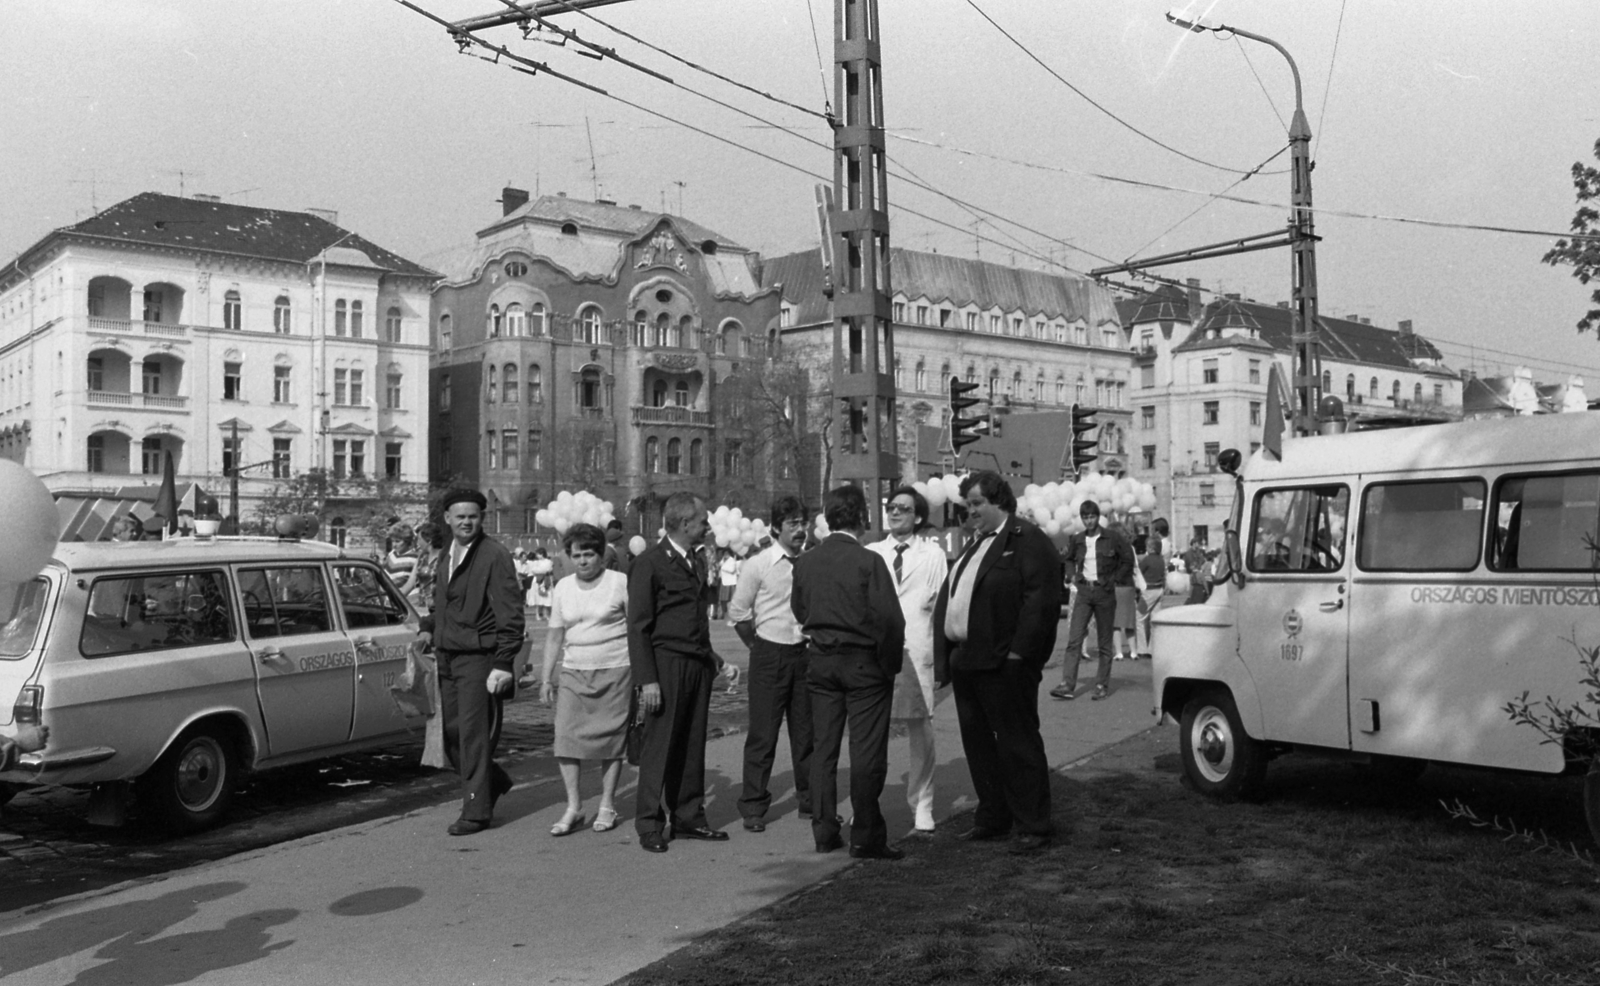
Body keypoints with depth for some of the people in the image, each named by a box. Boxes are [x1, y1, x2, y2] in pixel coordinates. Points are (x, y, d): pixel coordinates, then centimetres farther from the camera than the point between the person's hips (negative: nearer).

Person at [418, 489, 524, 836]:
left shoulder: (494, 556, -11)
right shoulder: (446, 556, 14)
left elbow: (510, 615, -15)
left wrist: (503, 664, -20)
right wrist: (429, 628, 8)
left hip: (479, 658, -8)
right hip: (447, 658, 8)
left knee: (473, 735, -3)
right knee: (450, 732, 11)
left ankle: (476, 811, 7)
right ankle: (494, 782, 32)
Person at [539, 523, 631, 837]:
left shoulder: (620, 583, -2)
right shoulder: (562, 588, 9)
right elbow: (554, 635, 13)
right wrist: (546, 678, 9)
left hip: (615, 671, -3)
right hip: (574, 672, 3)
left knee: (611, 739, 0)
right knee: (566, 737, -8)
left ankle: (607, 806, 12)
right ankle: (574, 807, -1)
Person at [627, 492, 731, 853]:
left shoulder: (698, 562, 16)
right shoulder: (650, 563, -8)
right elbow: (638, 626, -10)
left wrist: (710, 656, 10)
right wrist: (647, 680, -16)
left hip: (698, 664, 7)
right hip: (666, 663, -7)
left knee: (693, 745, 11)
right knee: (660, 745, -2)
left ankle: (688, 818, 20)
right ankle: (649, 825, 6)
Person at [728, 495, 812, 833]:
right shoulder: (758, 565, -7)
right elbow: (737, 612, -1)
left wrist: (815, 643, 4)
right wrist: (759, 647, 3)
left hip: (804, 653, 3)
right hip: (769, 654, -3)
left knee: (806, 731, 11)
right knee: (763, 735, -1)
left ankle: (809, 801, 22)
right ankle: (753, 808, 8)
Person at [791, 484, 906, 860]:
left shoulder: (805, 562, 2)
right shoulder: (868, 561, -15)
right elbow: (889, 618, -16)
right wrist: (891, 663, -4)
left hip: (820, 661, 5)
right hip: (863, 663, -5)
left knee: (823, 748, 12)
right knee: (867, 752, 1)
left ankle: (824, 832, 18)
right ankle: (866, 837, 5)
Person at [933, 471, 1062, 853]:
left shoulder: (1028, 540, -8)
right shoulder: (974, 545, 19)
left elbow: (1042, 600, -18)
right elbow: (948, 600, 20)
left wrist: (1018, 653, -21)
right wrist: (944, 656, 11)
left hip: (1004, 664, -9)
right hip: (965, 661, 9)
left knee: (1018, 745, -2)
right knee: (977, 743, 14)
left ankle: (1032, 827, 6)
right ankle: (992, 818, 25)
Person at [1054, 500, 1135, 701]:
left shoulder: (1112, 538, -3)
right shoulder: (1076, 540, 7)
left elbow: (1128, 560, 4)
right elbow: (1069, 560, 24)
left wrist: (1114, 579, -1)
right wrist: (1073, 575, 9)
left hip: (1105, 593, -2)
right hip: (1083, 592, 2)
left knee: (1105, 642, 4)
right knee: (1074, 639, -7)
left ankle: (1102, 685, 11)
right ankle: (1067, 685, -11)